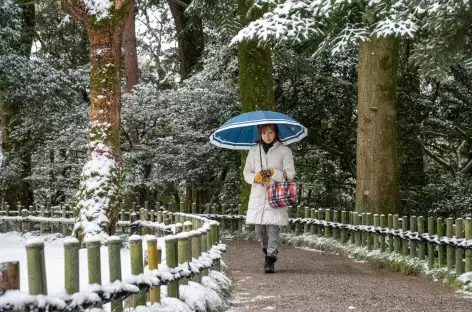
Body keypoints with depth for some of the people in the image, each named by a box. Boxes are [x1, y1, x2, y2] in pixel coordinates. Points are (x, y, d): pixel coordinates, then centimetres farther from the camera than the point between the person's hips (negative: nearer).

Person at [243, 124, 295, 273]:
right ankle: (267, 247, 32)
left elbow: (290, 174, 1)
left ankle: (270, 260, -4)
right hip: (258, 195, 3)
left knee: (274, 227, -8)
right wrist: (256, 177, -10)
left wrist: (273, 173, -14)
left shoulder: (284, 151, 3)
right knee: (259, 228, 4)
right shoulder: (254, 151, 11)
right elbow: (246, 173, 11)